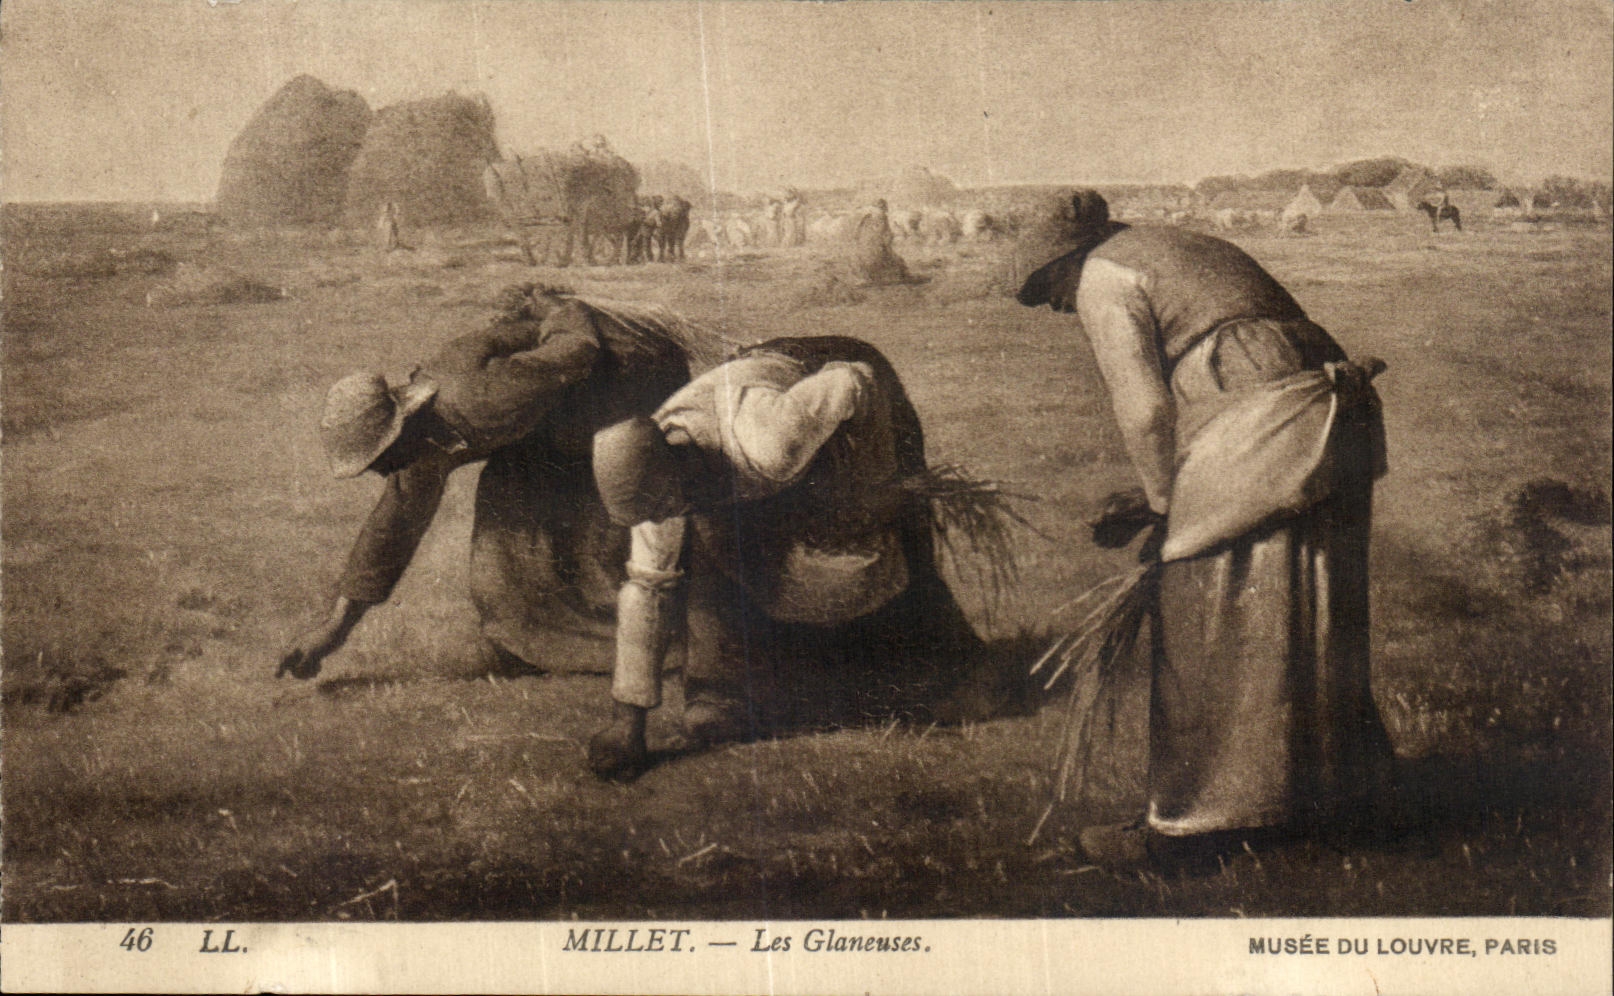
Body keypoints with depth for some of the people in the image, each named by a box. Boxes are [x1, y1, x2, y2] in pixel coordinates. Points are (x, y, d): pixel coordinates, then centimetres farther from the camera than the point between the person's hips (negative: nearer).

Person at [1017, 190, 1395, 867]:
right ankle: (1338, 787, 27)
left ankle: (1193, 818, 5)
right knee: (1307, 621, 17)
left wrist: (1165, 507, 6)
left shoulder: (1103, 281, 0)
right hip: (1330, 423, 9)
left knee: (1206, 630, -1)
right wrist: (1161, 500, 27)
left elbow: (1145, 411, -7)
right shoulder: (1183, 248, 28)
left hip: (1260, 434, -9)